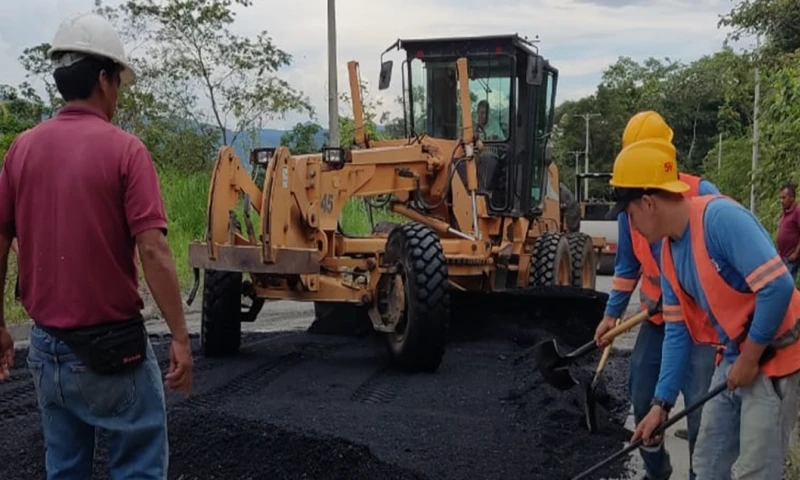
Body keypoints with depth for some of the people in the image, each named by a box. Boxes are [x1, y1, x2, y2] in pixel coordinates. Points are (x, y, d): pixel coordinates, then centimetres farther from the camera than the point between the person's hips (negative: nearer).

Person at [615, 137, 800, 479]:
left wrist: (750, 358, -18)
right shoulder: (668, 252, 4)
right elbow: (677, 333, 7)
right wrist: (662, 403, 4)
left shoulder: (720, 216, -23)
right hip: (734, 358, 8)